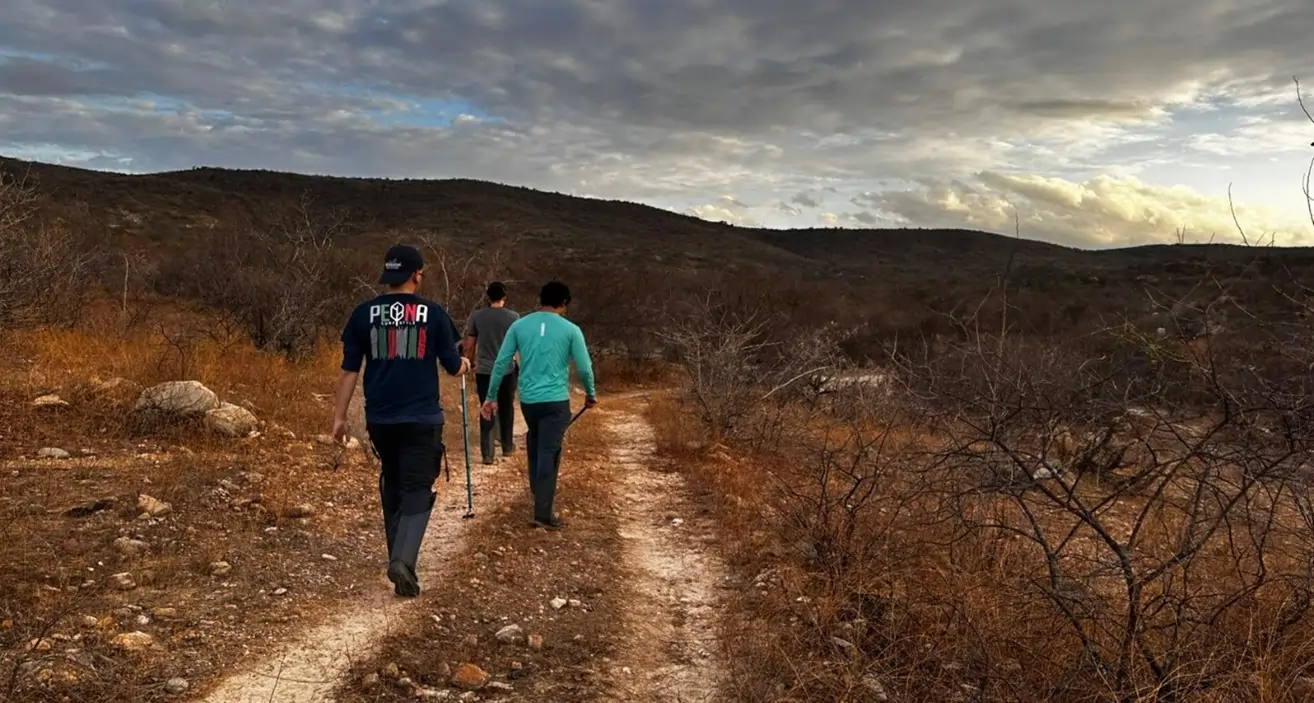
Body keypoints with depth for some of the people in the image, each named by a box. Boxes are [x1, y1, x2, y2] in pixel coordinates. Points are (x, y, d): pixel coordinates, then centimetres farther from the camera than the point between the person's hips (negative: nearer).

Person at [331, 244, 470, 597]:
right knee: (417, 491, 0)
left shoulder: (364, 313, 1)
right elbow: (453, 366, 2)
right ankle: (403, 560, -19)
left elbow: (349, 369, 1)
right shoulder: (433, 313, -4)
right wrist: (464, 365, 26)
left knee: (392, 487, 19)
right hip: (422, 419, -3)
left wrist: (339, 416, 8)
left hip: (380, 419, 3)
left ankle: (398, 558, 27)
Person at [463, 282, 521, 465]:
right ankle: (507, 447, 28)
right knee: (506, 409, 16)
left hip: (483, 371, 0)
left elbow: (469, 345, 2)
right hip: (507, 371, 0)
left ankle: (487, 453, 1)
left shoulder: (477, 316, -3)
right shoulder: (514, 317, -6)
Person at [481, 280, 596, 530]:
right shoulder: (570, 329, -4)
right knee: (549, 454, -2)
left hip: (527, 399, 4)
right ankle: (542, 512, -3)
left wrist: (491, 397, 10)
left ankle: (538, 489, 37)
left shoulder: (519, 325, 4)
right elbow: (584, 368, -1)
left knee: (535, 443, 25)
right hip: (556, 400, -4)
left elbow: (501, 363, 3)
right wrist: (590, 394, 16)